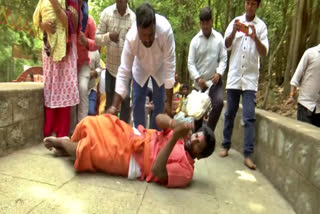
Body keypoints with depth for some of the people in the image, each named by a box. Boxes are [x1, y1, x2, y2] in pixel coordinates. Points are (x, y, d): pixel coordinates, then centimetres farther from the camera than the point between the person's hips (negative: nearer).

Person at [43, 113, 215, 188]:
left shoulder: (186, 169, -13)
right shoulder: (182, 137, 6)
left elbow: (157, 170, -28)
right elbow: (159, 119, -2)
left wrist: (175, 137, -35)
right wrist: (174, 124, -25)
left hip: (128, 159, -6)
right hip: (132, 135, 6)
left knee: (88, 148, -13)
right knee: (91, 124, -2)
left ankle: (62, 143, 21)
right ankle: (69, 145, 28)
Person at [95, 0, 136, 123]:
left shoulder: (133, 17, -3)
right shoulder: (106, 13, -3)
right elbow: (97, 38, -2)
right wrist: (108, 36, -21)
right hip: (111, 65, 0)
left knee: (125, 99, 4)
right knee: (109, 99, 9)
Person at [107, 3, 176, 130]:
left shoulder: (165, 30, -40)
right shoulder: (131, 38, -35)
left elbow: (170, 65, -34)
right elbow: (123, 72, -33)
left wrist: (168, 101, -33)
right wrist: (114, 106, -37)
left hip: (160, 68, 0)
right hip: (141, 68, 1)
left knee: (159, 104, 4)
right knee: (137, 104, 3)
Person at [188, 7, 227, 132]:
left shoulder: (219, 38, -1)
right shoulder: (195, 40, -2)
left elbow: (223, 58, 0)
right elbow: (191, 63, -5)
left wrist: (219, 73, -17)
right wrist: (197, 78, -18)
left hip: (215, 80, 0)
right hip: (200, 82, 0)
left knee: (218, 103, -22)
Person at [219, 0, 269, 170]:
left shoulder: (261, 26, 5)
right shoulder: (235, 22, 10)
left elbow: (264, 53, -3)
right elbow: (226, 45, 1)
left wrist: (255, 37, -21)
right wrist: (234, 31, -17)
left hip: (250, 78, -1)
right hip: (234, 76, 2)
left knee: (249, 117, -6)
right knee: (229, 114, 8)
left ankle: (248, 155, -2)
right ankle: (226, 146, 21)